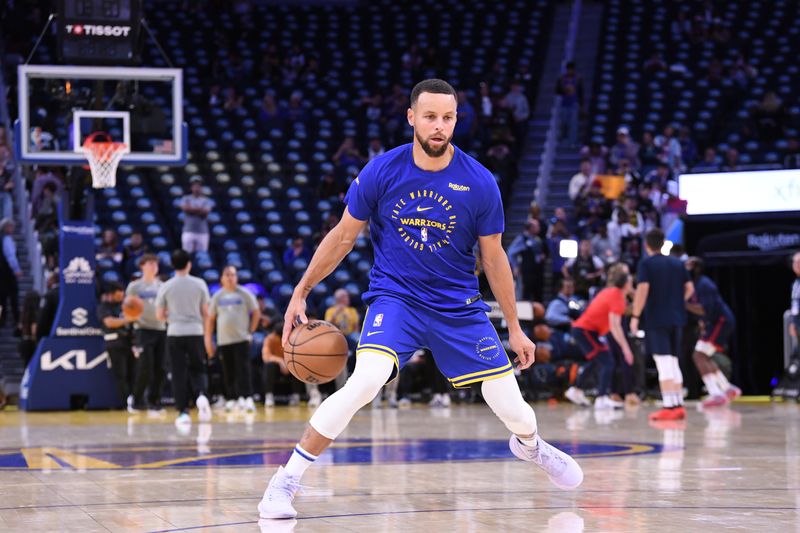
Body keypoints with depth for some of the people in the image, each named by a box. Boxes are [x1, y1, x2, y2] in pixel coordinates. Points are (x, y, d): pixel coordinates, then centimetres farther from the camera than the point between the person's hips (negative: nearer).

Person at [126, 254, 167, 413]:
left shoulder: (162, 286, 14)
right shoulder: (134, 287, 3)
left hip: (161, 329, 4)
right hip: (143, 329, -4)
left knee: (159, 368, 1)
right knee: (145, 367, -11)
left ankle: (154, 401, 9)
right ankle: (137, 400, 0)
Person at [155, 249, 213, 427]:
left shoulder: (165, 287, -1)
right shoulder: (199, 284, 0)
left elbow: (159, 315, 4)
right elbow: (205, 312, 4)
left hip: (175, 334, -1)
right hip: (195, 332, 1)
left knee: (179, 374, 5)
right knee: (197, 369, 15)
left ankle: (183, 412, 0)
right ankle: (201, 394, -14)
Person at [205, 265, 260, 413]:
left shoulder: (244, 294, 1)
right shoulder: (218, 296, 8)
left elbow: (256, 313, 5)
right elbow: (210, 318, 12)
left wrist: (250, 330, -1)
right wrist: (208, 339, 8)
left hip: (241, 339, -3)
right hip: (224, 340, 3)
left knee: (243, 370, -11)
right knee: (228, 372, 6)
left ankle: (247, 399, -15)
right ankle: (232, 399, 15)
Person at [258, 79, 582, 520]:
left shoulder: (480, 183, -11)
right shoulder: (381, 172, -12)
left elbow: (493, 257, 2)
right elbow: (343, 236, 2)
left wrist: (514, 327, 7)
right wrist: (300, 293, 2)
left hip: (458, 305, 2)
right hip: (394, 297, -2)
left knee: (510, 406, 2)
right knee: (366, 381, -29)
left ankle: (530, 445, 43)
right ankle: (285, 481, -18)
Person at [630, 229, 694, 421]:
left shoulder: (646, 263, -5)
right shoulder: (677, 263, 12)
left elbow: (643, 289, -15)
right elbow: (689, 288, 10)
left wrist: (635, 316, -12)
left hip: (656, 319, -6)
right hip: (676, 319, 6)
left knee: (663, 363, -8)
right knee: (674, 363, 15)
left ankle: (670, 406, -14)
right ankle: (679, 405, 14)